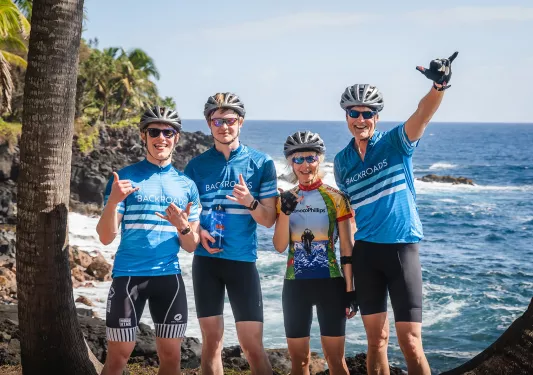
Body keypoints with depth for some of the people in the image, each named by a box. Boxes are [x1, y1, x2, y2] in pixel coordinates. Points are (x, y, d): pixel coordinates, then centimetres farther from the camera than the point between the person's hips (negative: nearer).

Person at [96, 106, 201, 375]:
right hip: (128, 275, -3)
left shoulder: (186, 184, 8)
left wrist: (182, 227, -13)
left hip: (169, 277, 3)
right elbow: (106, 237, -6)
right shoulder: (124, 178, -1)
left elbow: (191, 247, 8)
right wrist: (113, 201, -23)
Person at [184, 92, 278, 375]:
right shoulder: (197, 165, 5)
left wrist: (250, 202, -21)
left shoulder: (261, 163, 0)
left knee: (253, 345, -4)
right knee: (211, 341, 6)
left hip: (243, 260, -2)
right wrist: (198, 231, -10)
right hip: (206, 259, 2)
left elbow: (269, 220, -1)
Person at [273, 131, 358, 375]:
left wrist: (350, 289, -7)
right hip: (295, 284, 3)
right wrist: (285, 212, -17)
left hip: (330, 283, -3)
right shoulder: (286, 199, 5)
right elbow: (280, 246, -3)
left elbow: (347, 248, -2)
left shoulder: (336, 198, -3)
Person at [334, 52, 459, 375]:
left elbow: (422, 115, -24)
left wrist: (439, 86, -44)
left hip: (402, 248, -4)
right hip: (365, 252, 4)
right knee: (377, 340, 10)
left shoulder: (395, 143, -4)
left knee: (410, 343, -5)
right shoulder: (342, 161, 8)